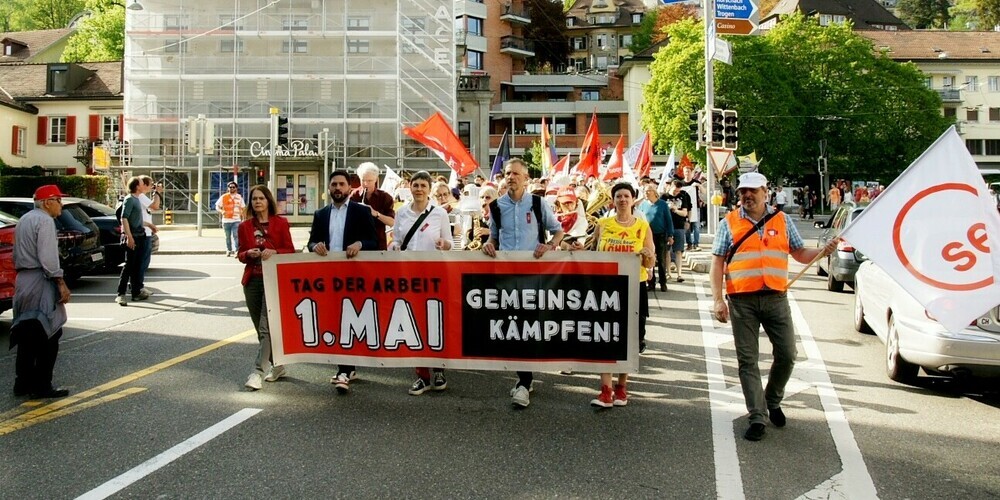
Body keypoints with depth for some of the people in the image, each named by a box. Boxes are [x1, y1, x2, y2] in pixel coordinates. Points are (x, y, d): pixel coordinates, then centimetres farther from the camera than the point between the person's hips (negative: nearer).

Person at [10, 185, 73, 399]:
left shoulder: (24, 220, 18)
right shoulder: (44, 221, -12)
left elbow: (17, 254, 21)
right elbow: (48, 258, -20)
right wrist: (61, 283, -18)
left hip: (22, 279, 10)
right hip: (41, 282, -10)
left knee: (27, 335, 14)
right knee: (48, 335, -4)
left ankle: (22, 384, 18)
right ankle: (42, 386, -2)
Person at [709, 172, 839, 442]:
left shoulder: (782, 220, 10)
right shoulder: (729, 223, 5)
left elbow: (800, 254, 15)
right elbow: (717, 263, 2)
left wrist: (824, 250, -6)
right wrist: (718, 300, -7)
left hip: (775, 298, 2)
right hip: (742, 300, -2)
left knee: (786, 354, 3)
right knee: (748, 360, 0)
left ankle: (773, 401, 29)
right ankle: (757, 417, 7)